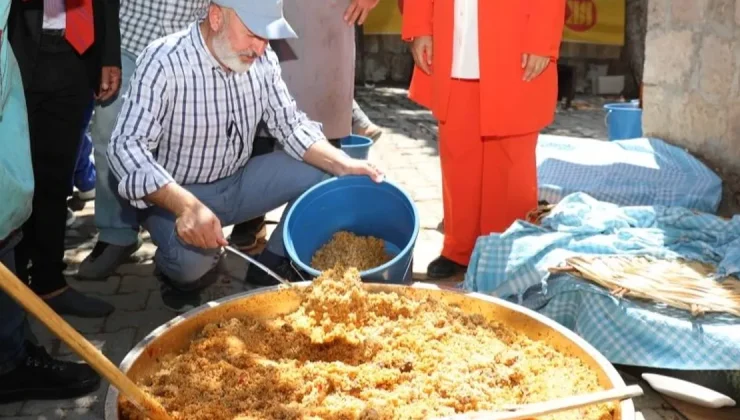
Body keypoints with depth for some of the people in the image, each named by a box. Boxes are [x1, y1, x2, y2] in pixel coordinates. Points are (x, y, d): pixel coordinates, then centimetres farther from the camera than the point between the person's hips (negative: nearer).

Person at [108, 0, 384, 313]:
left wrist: (342, 164, -20)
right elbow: (127, 146, -31)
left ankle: (272, 264, 8)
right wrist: (186, 206, -46)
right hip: (177, 194, -5)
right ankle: (181, 273, 5)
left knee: (322, 174, -12)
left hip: (239, 181, 6)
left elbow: (290, 124, -2)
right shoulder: (164, 61, -24)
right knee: (192, 256, -35)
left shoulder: (262, 59, -7)